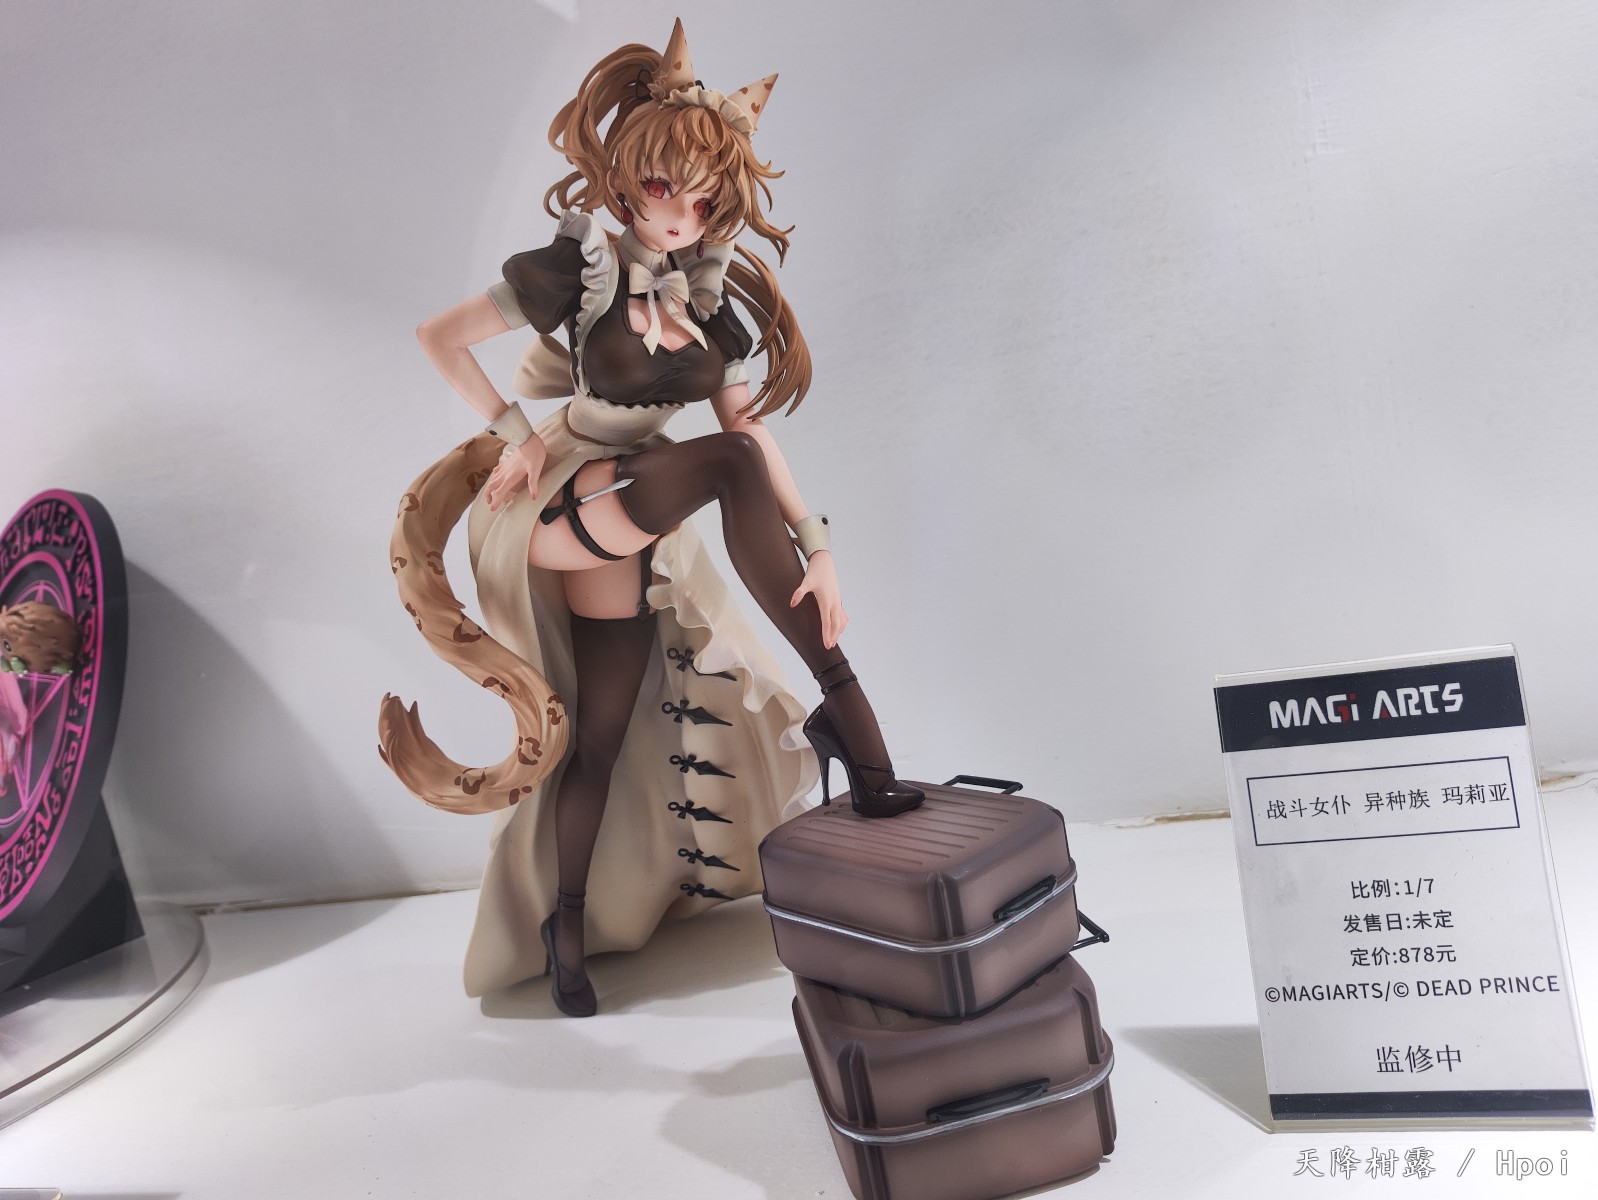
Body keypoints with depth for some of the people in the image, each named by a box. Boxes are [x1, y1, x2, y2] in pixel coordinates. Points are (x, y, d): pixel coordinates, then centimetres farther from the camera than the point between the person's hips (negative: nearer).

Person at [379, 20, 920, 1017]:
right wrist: (514, 433, -13)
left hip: (634, 528, 5)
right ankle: (847, 718, -27)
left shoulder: (710, 299, 3)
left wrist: (817, 545, -11)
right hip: (557, 505, -5)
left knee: (609, 730, 4)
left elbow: (752, 426, -2)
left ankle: (567, 928, 24)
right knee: (725, 462, -30)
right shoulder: (577, 269, -12)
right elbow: (439, 337, -6)